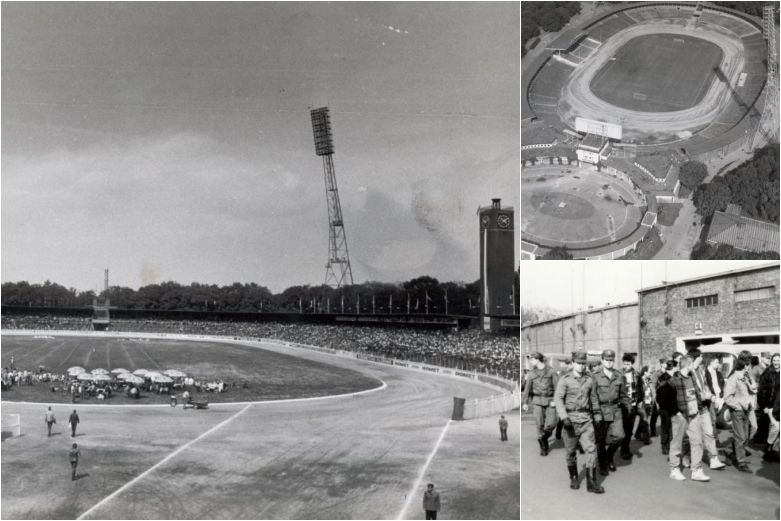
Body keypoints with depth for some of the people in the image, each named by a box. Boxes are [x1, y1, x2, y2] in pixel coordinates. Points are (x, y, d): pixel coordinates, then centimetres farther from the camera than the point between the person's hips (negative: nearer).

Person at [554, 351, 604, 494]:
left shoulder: (589, 380, 7)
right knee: (570, 451, 8)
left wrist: (598, 418, 20)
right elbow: (558, 399, -13)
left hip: (586, 419, 2)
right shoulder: (564, 380, -5)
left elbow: (594, 400, 17)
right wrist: (564, 418, -24)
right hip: (570, 419, -2)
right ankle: (574, 478, 27)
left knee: (591, 449, -7)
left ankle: (592, 482, -4)